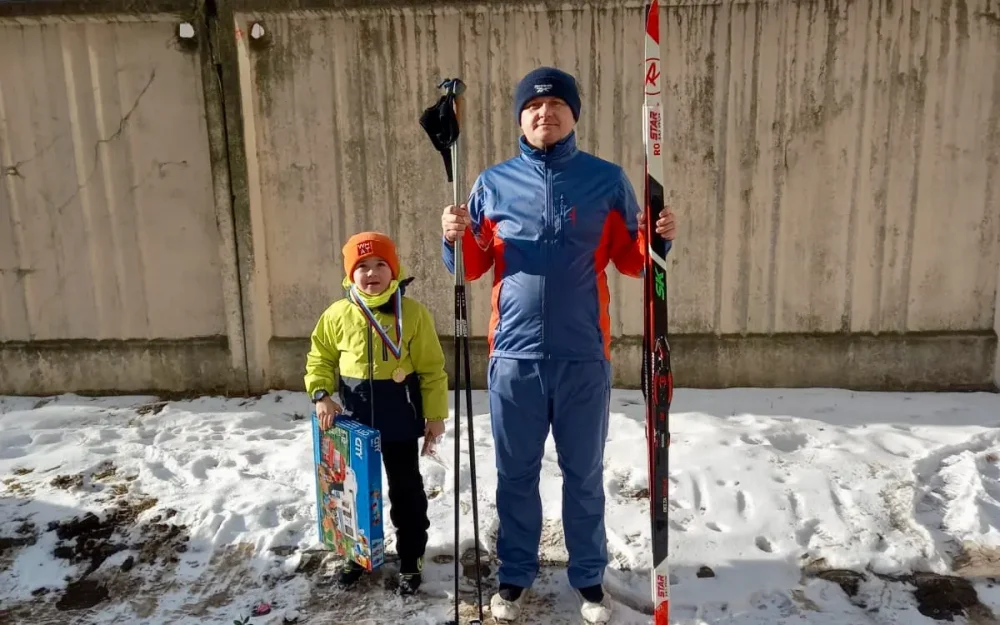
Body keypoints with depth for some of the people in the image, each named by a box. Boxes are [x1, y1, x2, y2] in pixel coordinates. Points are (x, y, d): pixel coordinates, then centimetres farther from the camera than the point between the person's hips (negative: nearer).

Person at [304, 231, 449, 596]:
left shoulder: (413, 313, -10)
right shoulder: (337, 315, -4)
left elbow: (432, 369, -6)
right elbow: (320, 359, 8)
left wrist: (435, 415, -5)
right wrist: (321, 394, -8)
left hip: (401, 422, -2)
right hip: (354, 422, 3)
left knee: (406, 492, 9)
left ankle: (410, 561, 27)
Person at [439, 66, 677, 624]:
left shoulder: (608, 180, 3)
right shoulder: (493, 183, 5)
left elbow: (630, 261, 6)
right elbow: (472, 266, 8)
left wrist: (660, 240, -13)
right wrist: (454, 239, -12)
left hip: (584, 356, 0)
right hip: (515, 355, 1)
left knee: (585, 474, 13)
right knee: (516, 473, 13)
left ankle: (590, 577, 31)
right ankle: (516, 574, 32)